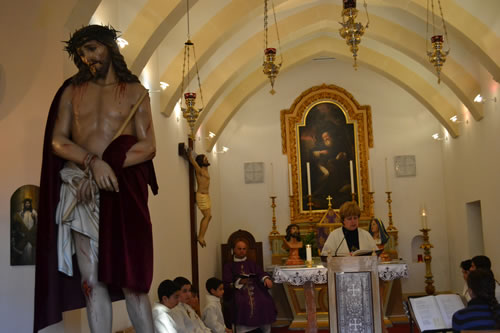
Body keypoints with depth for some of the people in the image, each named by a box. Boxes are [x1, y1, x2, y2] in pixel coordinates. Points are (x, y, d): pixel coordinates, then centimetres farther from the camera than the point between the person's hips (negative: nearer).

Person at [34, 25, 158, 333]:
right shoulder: (72, 91, 16)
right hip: (80, 191, 3)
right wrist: (93, 162, -14)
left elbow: (149, 146, 0)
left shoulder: (135, 91, 9)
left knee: (130, 279, -6)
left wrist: (108, 167, -14)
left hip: (124, 187, -2)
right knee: (91, 281, 1)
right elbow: (57, 142, 5)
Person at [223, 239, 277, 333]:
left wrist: (266, 279, -15)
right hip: (239, 290, -2)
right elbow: (227, 284, 5)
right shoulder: (229, 266, 17)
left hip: (255, 288, 3)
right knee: (242, 303, -33)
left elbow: (260, 273, 7)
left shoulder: (251, 264, 25)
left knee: (265, 301, -23)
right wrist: (239, 282, -12)